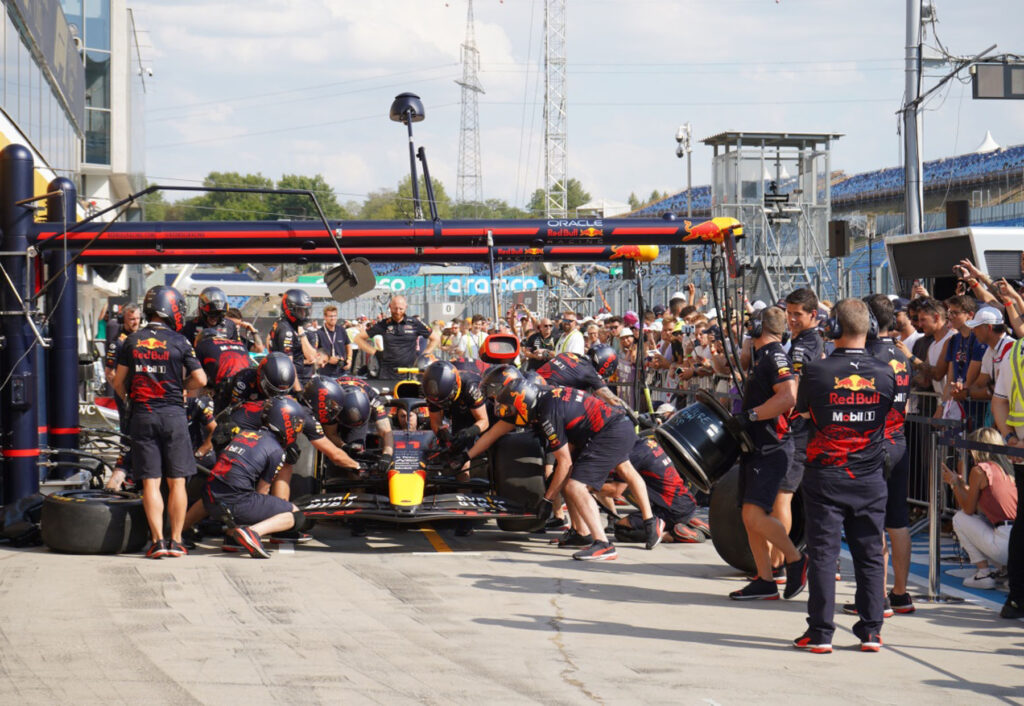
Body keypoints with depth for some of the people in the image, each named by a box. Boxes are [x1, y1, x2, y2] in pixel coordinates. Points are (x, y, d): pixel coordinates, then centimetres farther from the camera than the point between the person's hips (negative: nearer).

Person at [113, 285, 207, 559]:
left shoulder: (131, 342, 5)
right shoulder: (179, 342, -3)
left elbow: (118, 383, 7)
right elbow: (200, 379, -3)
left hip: (142, 416, 2)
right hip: (172, 414, -2)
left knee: (150, 482, 1)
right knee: (176, 482, 4)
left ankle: (158, 541, -4)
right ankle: (176, 541, 4)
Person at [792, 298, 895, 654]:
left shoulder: (816, 372, -11)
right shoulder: (885, 373, -4)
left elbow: (801, 411, 5)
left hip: (825, 476, -2)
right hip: (870, 479, 2)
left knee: (823, 551, 2)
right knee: (869, 553, 9)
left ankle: (820, 631, 1)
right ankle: (871, 630, 10)